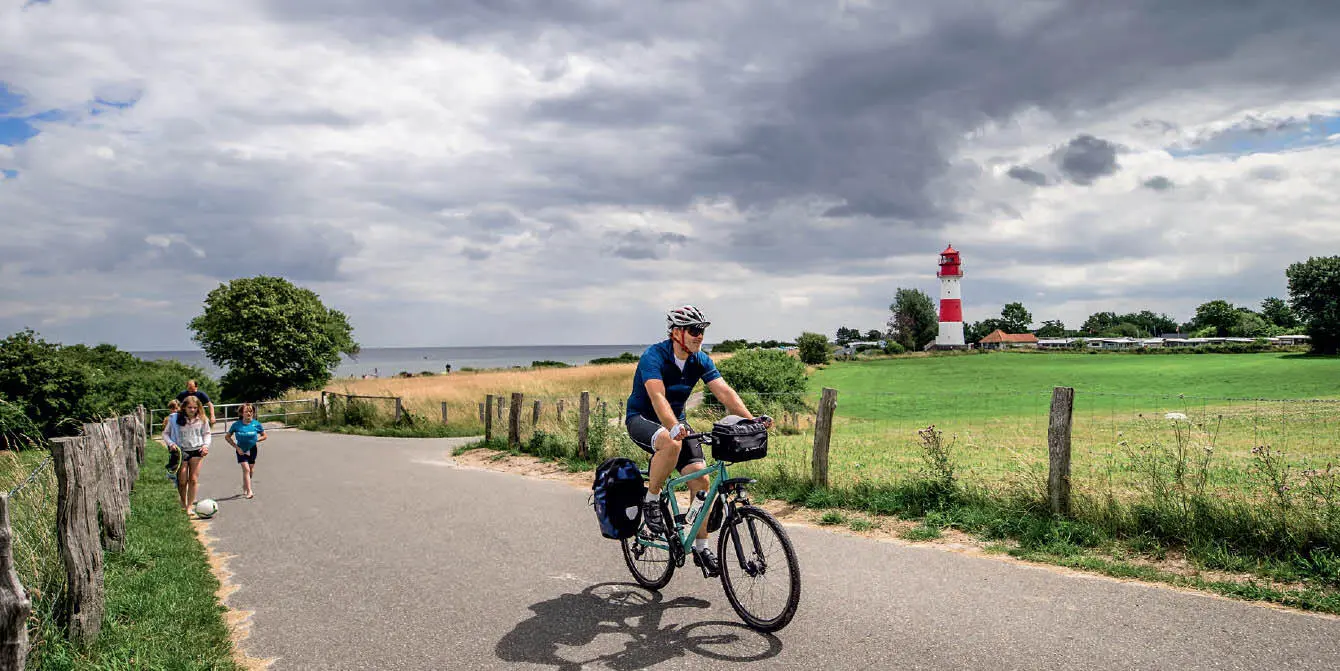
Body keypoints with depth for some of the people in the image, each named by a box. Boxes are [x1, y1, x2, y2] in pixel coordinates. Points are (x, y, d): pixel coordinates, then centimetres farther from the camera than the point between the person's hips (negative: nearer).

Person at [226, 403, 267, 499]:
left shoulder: (256, 424, -10)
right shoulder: (236, 425, -11)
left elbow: (264, 436, 3)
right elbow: (227, 437, 1)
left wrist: (256, 440, -14)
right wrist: (236, 447, -8)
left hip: (252, 449, 2)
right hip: (241, 450, -2)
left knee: (250, 470, 11)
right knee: (246, 469, -14)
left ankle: (245, 487, 37)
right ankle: (249, 491, -11)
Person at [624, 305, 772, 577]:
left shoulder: (700, 360, -5)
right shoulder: (654, 356, -23)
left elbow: (724, 391, -13)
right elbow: (658, 397, -37)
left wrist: (751, 420, -27)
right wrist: (674, 428, -55)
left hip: (676, 422, 6)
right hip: (641, 419, -6)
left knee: (700, 477, -9)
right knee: (671, 443, -39)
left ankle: (701, 547, 5)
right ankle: (651, 500, -15)